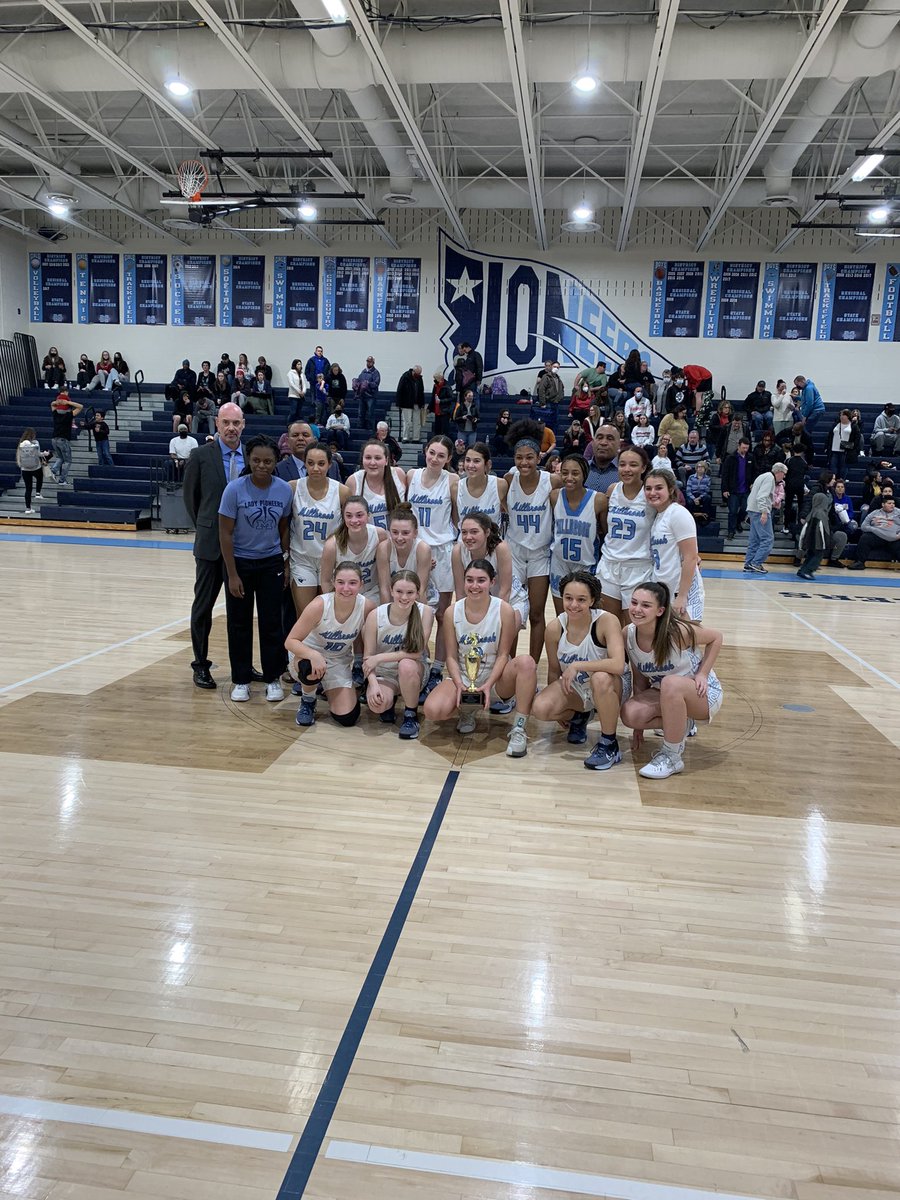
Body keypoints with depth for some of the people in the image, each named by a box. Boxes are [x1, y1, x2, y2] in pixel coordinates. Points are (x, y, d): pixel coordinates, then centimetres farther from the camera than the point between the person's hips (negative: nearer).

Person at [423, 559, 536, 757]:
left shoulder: (504, 610, -11)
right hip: (463, 677, 1)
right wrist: (459, 684, -19)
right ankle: (468, 710, 10)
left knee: (526, 662, -34)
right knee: (433, 710, -27)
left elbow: (503, 654, -10)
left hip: (495, 677, -1)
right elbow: (451, 656, -3)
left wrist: (488, 684, -22)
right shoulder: (452, 612, -6)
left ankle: (518, 729, -22)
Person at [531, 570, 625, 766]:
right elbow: (554, 671, 3)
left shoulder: (606, 621, -24)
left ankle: (609, 745, -16)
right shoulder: (555, 628, -12)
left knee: (601, 677, -39)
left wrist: (577, 665, -32)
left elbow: (618, 665, -38)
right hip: (573, 690, 4)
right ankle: (578, 717, 14)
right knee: (540, 708, -24)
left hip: (606, 690, -4)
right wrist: (554, 698, 12)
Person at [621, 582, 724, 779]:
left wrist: (702, 674, -17)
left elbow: (716, 637, -8)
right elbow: (639, 679, -2)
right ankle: (677, 730, 7)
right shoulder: (629, 634, -12)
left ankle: (672, 757, -22)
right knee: (630, 714, -24)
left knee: (671, 683, -38)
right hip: (666, 695, 5)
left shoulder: (677, 632, -27)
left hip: (703, 694, -5)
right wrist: (639, 726, 1)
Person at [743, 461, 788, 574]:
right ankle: (756, 563, -13)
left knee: (755, 539, 12)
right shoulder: (770, 478, -10)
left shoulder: (765, 476, 21)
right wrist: (764, 512, -25)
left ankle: (748, 563, 13)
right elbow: (762, 496, -21)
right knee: (768, 538, -9)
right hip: (760, 511, -11)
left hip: (753, 510, 11)